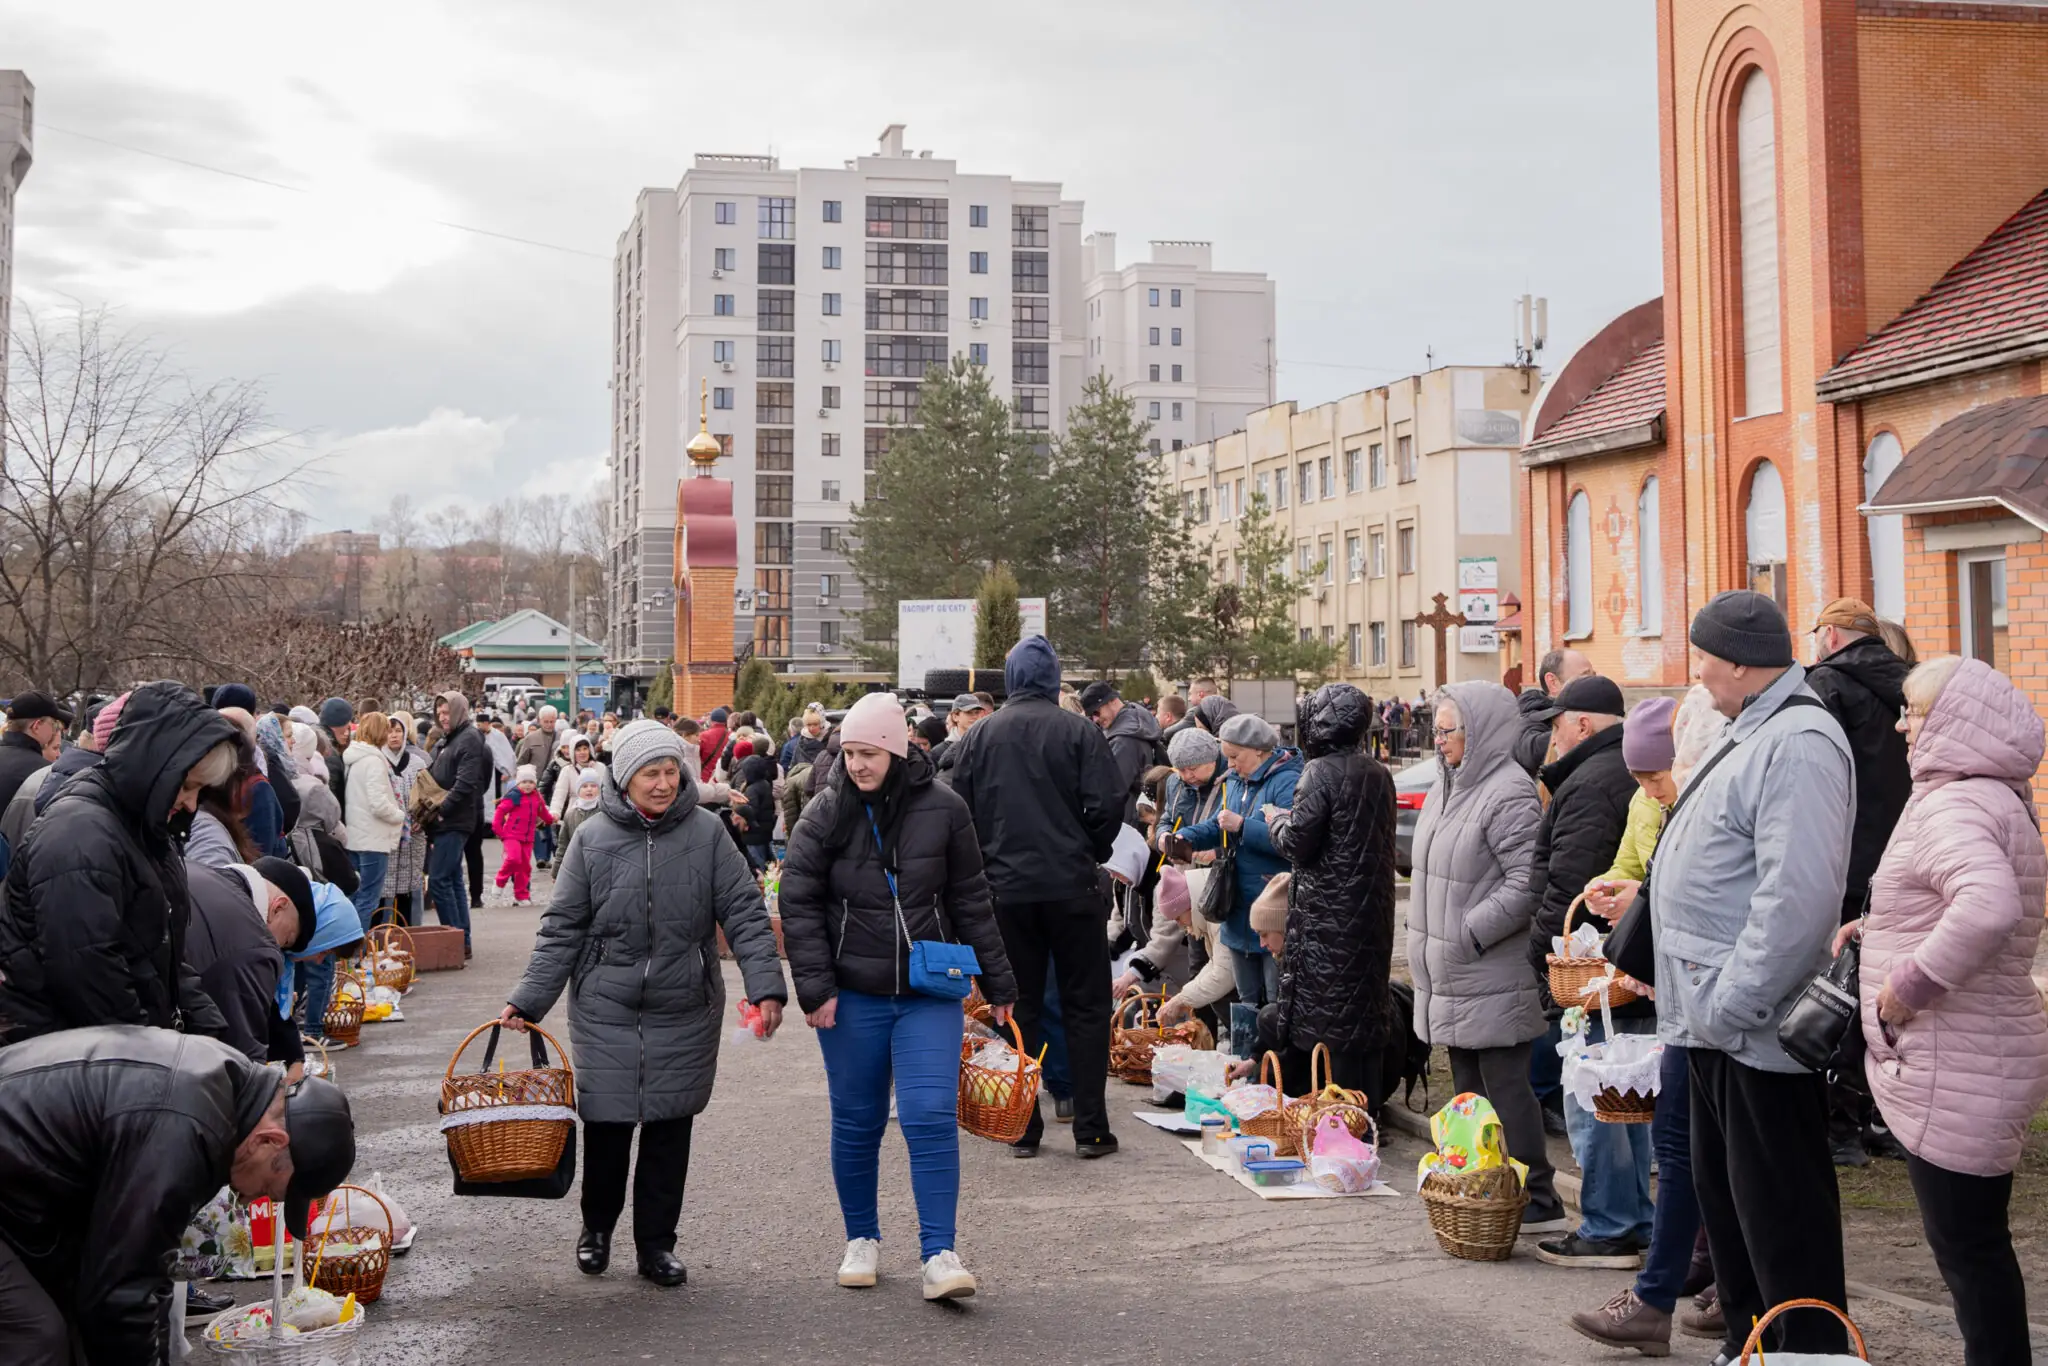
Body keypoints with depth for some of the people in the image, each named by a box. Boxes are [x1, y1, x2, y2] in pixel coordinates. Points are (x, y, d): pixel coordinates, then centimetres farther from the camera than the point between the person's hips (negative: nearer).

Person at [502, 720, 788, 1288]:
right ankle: (597, 1226, 30)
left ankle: (656, 1242, 22)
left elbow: (744, 914, -4)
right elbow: (562, 929, 1)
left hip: (685, 1012, 0)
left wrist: (766, 985, -15)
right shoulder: (593, 839, -2)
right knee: (606, 1124, 4)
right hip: (606, 1011, 0)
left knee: (670, 1128, 7)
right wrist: (527, 1001, -4)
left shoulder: (707, 832, -3)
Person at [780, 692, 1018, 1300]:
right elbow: (799, 905, -1)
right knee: (856, 1123, 10)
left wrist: (997, 983, 8)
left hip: (929, 994, -1)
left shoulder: (942, 809, -3)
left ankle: (939, 1254, -5)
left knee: (931, 1117, -10)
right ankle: (861, 1239, 28)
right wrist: (815, 987, -8)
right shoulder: (825, 815, -3)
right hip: (852, 998, 1)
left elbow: (971, 902, 5)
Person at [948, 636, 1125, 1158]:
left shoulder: (978, 737, 3)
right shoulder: (1079, 732, -5)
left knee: (1018, 1008, 9)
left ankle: (1022, 1129, 10)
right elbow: (1107, 806, -9)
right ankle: (1090, 1129, 5)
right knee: (1085, 1006, 5)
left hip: (1006, 889, 2)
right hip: (1071, 886, -2)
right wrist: (1091, 853, 9)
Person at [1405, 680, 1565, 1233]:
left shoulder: (1509, 793, -16)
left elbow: (1527, 884, -23)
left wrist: (1468, 934, -19)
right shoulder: (1447, 785, 13)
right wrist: (1430, 941, 15)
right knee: (1468, 1084, 15)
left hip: (1493, 979, -9)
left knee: (1505, 1084, -5)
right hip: (1451, 978, 9)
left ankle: (1538, 1201, 2)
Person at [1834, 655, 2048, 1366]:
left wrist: (1907, 987, -27)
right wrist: (1879, 929, 13)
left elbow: (1988, 908, -39)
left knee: (1966, 1246, -1)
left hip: (1955, 1074, -11)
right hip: (1985, 1062, 11)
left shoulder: (1953, 807, -19)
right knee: (1976, 1241, 19)